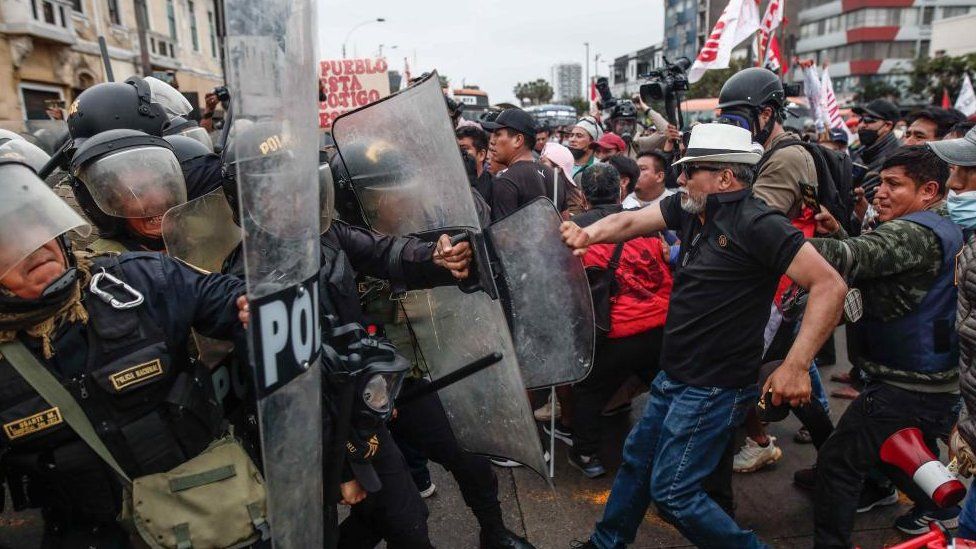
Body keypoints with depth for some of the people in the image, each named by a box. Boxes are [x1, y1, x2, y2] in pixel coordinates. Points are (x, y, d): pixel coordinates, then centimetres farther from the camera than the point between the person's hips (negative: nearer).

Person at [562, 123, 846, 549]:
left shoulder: (758, 224, -21)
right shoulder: (690, 208, 2)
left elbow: (830, 285, -23)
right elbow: (630, 222, 0)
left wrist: (795, 365, -28)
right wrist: (588, 235, -21)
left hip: (714, 386, -8)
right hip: (674, 374, 8)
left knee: (672, 492, 0)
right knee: (637, 459, 21)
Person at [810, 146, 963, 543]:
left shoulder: (915, 232, -22)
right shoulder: (941, 228, 11)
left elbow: (849, 257, -36)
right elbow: (870, 257, 14)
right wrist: (838, 233, -2)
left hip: (909, 388, -11)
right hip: (935, 379, 11)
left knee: (837, 459, -6)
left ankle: (830, 541, 4)